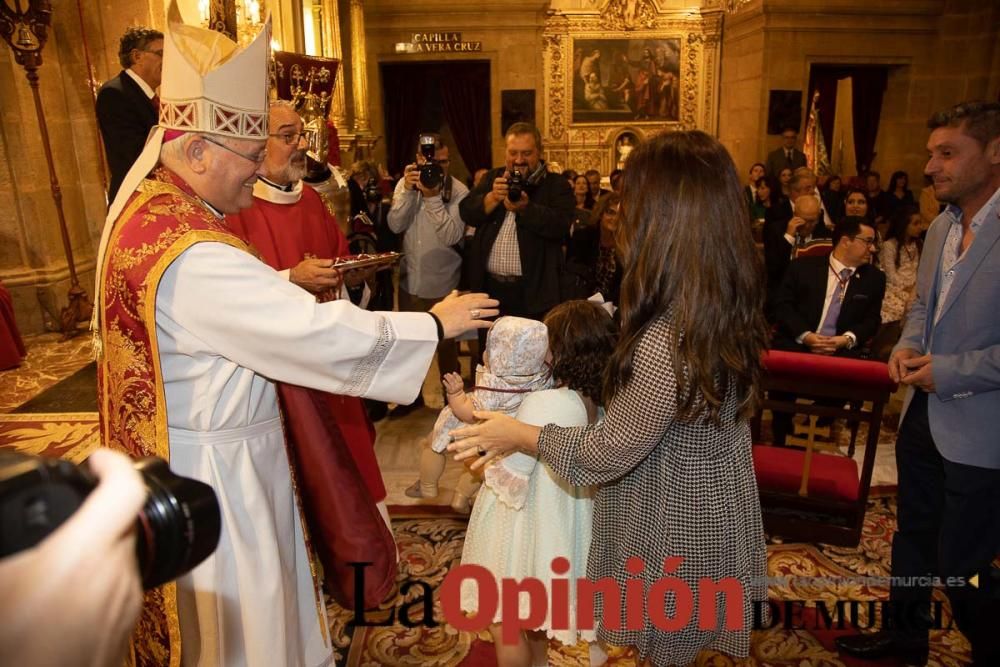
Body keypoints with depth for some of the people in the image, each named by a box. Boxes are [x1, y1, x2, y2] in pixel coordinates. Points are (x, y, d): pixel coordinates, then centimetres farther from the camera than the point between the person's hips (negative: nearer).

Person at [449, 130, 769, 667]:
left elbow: (608, 454, -23)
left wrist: (518, 435, -10)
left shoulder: (665, 341, -36)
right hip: (714, 516, 7)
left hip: (671, 532, -7)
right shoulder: (730, 309, -10)